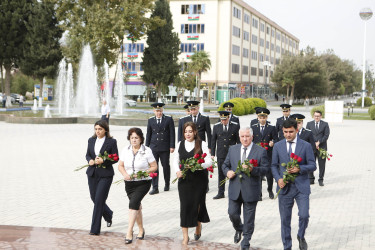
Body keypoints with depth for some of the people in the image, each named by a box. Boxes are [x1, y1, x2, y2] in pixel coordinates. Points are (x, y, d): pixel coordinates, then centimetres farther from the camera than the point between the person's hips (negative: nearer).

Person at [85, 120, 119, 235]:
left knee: (99, 200, -8)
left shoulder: (111, 142, -5)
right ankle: (109, 215, 40)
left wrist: (103, 161, -19)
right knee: (94, 198, 11)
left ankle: (95, 229, -2)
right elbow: (87, 154, 16)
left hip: (105, 174, -5)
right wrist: (90, 160, -6)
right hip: (92, 173, 5)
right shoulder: (91, 140, 9)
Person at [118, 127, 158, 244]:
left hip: (143, 183, -4)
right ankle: (141, 229, 35)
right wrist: (125, 174, -10)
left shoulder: (147, 151, -7)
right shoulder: (125, 150, 3)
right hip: (129, 183, 4)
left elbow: (154, 167, -4)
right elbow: (120, 166, 10)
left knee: (133, 203, -20)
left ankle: (129, 232, -20)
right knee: (137, 206, 15)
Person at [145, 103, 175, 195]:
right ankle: (155, 188, 1)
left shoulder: (168, 119, 0)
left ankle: (167, 184, 27)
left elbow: (172, 133, -1)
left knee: (166, 166, 7)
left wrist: (172, 146, -6)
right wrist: (147, 147, 9)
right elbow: (148, 134, 12)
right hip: (153, 147, 2)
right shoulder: (150, 120, 8)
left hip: (165, 148, -2)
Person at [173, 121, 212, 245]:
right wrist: (177, 170, -3)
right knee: (185, 205, -3)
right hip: (184, 180, 2)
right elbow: (175, 160, 16)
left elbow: (209, 161, -8)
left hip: (199, 180, -2)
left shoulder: (202, 144, -5)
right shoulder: (180, 144, 6)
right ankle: (185, 237, 2)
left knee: (197, 203, 8)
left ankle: (198, 226, 39)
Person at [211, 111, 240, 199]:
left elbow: (239, 140, 3)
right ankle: (221, 193, 11)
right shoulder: (216, 126, 4)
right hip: (221, 154, 2)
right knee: (221, 174, 5)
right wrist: (212, 154, 5)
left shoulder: (235, 126, -1)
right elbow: (213, 140, 8)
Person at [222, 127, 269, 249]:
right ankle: (239, 229, 36)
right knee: (232, 213, 2)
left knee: (249, 219, 6)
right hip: (235, 189, 3)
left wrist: (252, 169, -24)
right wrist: (227, 171, -7)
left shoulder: (261, 151, -3)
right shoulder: (233, 149, 9)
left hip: (251, 190, -3)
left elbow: (265, 168, -8)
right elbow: (225, 164, 15)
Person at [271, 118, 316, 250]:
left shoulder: (306, 146, 1)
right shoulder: (278, 146, 5)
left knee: (304, 215, -11)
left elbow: (312, 166, 1)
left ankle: (301, 236, 20)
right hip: (284, 187, 2)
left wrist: (299, 168, -17)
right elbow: (274, 165, 10)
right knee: (285, 219, 6)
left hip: (301, 186, -1)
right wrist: (278, 179, -8)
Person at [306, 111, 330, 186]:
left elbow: (326, 135, -1)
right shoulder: (309, 124, 10)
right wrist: (314, 144, -7)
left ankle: (321, 180, 9)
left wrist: (318, 142, -12)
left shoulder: (325, 124, 6)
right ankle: (311, 179, 14)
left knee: (322, 164, 0)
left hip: (322, 147, -1)